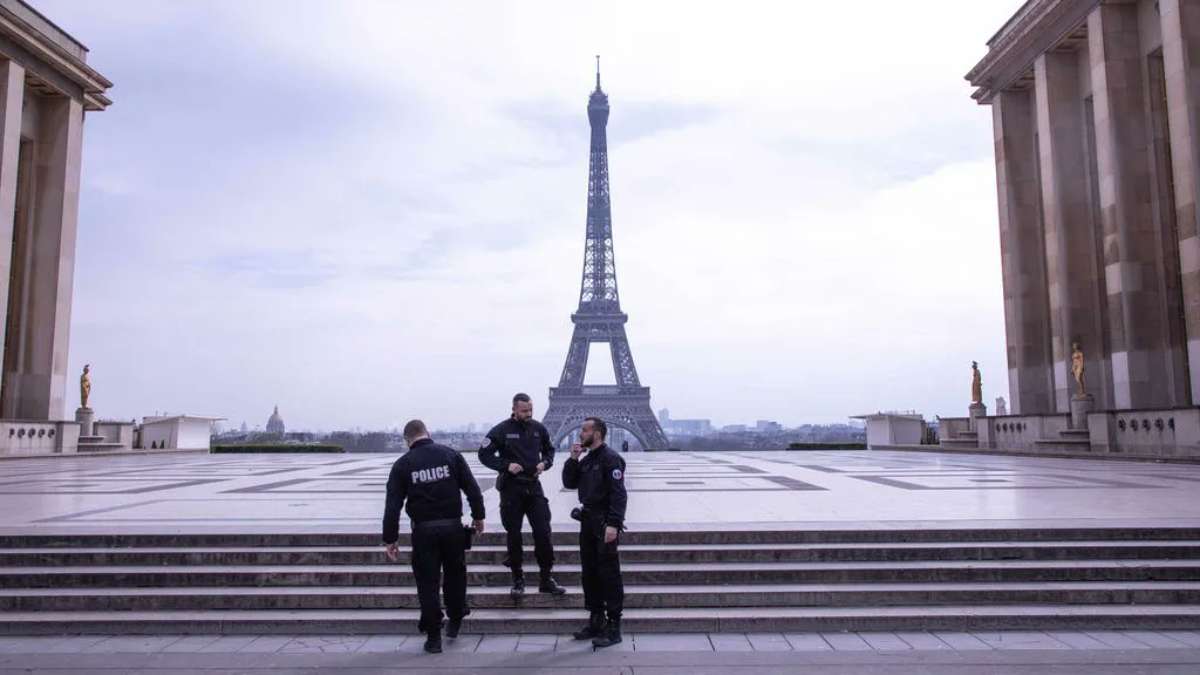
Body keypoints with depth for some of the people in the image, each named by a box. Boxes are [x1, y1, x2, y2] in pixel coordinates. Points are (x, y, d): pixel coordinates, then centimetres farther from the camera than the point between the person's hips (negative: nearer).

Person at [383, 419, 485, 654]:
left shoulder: (402, 464, -1)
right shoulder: (450, 454, 1)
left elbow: (393, 505, -4)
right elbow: (472, 488, 1)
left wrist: (390, 539, 1)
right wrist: (478, 516, 11)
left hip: (423, 531, -1)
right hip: (453, 527, 1)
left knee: (427, 582, 7)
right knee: (455, 573, 20)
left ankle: (433, 636, 11)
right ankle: (455, 621, 31)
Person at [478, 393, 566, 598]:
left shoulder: (538, 428, 3)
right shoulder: (502, 430, -7)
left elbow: (549, 449, 18)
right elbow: (484, 454, -5)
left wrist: (545, 462, -3)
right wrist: (506, 465, -17)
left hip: (533, 486, 3)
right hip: (511, 488, -2)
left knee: (543, 532, 0)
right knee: (513, 535, 5)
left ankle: (546, 579, 11)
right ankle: (518, 580, 19)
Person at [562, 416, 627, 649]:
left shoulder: (610, 458, -12)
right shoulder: (586, 459, 15)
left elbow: (618, 494, -19)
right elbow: (569, 483, 13)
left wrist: (613, 524, -26)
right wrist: (573, 459, 1)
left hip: (605, 524, -9)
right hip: (588, 521, 9)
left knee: (609, 575, -4)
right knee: (590, 573, 13)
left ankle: (613, 628, 2)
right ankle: (595, 622, 24)